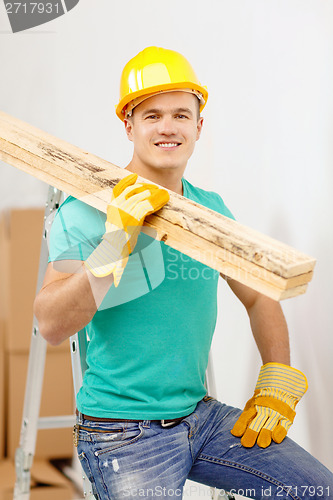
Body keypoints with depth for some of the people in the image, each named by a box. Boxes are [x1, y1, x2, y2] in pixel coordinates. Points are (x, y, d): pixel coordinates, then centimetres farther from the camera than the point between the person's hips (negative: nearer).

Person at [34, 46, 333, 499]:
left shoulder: (211, 209, 6)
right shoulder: (85, 212, -10)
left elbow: (259, 297, 17)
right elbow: (52, 326, -21)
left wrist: (278, 386, 7)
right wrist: (116, 240, -29)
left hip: (201, 415, 5)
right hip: (123, 434, -5)